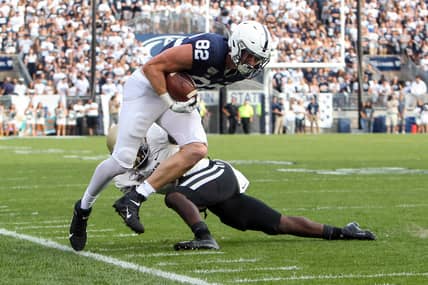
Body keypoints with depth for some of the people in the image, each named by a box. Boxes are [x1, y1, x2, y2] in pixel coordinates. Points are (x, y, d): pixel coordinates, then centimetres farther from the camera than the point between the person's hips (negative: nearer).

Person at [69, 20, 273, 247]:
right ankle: (84, 207, 16)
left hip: (179, 94, 7)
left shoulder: (242, 70, -8)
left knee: (196, 150, -18)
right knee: (122, 161, -10)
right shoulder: (210, 51, -33)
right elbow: (152, 66, -25)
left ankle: (133, 200, -16)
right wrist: (171, 103, -26)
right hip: (149, 86, -7)